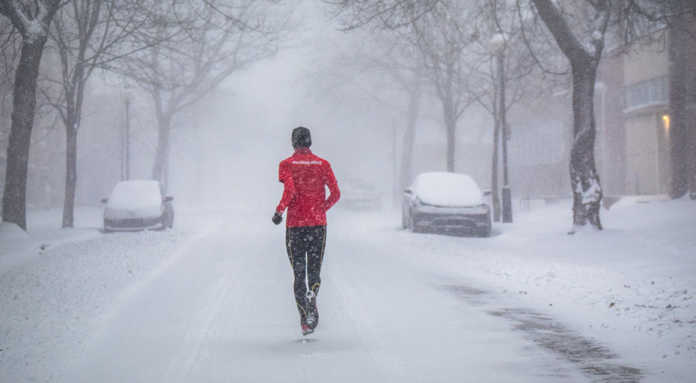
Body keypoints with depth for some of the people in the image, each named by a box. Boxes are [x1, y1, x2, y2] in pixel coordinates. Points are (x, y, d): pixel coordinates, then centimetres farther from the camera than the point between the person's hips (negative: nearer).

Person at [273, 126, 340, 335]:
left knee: (299, 273, 6)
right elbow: (335, 193, -1)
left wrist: (279, 211, -4)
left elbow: (290, 191, -17)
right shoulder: (323, 164, 4)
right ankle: (312, 295, -20)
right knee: (314, 272, 12)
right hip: (318, 224, 1)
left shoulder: (286, 164, -3)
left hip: (295, 225, -1)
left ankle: (305, 320, -1)